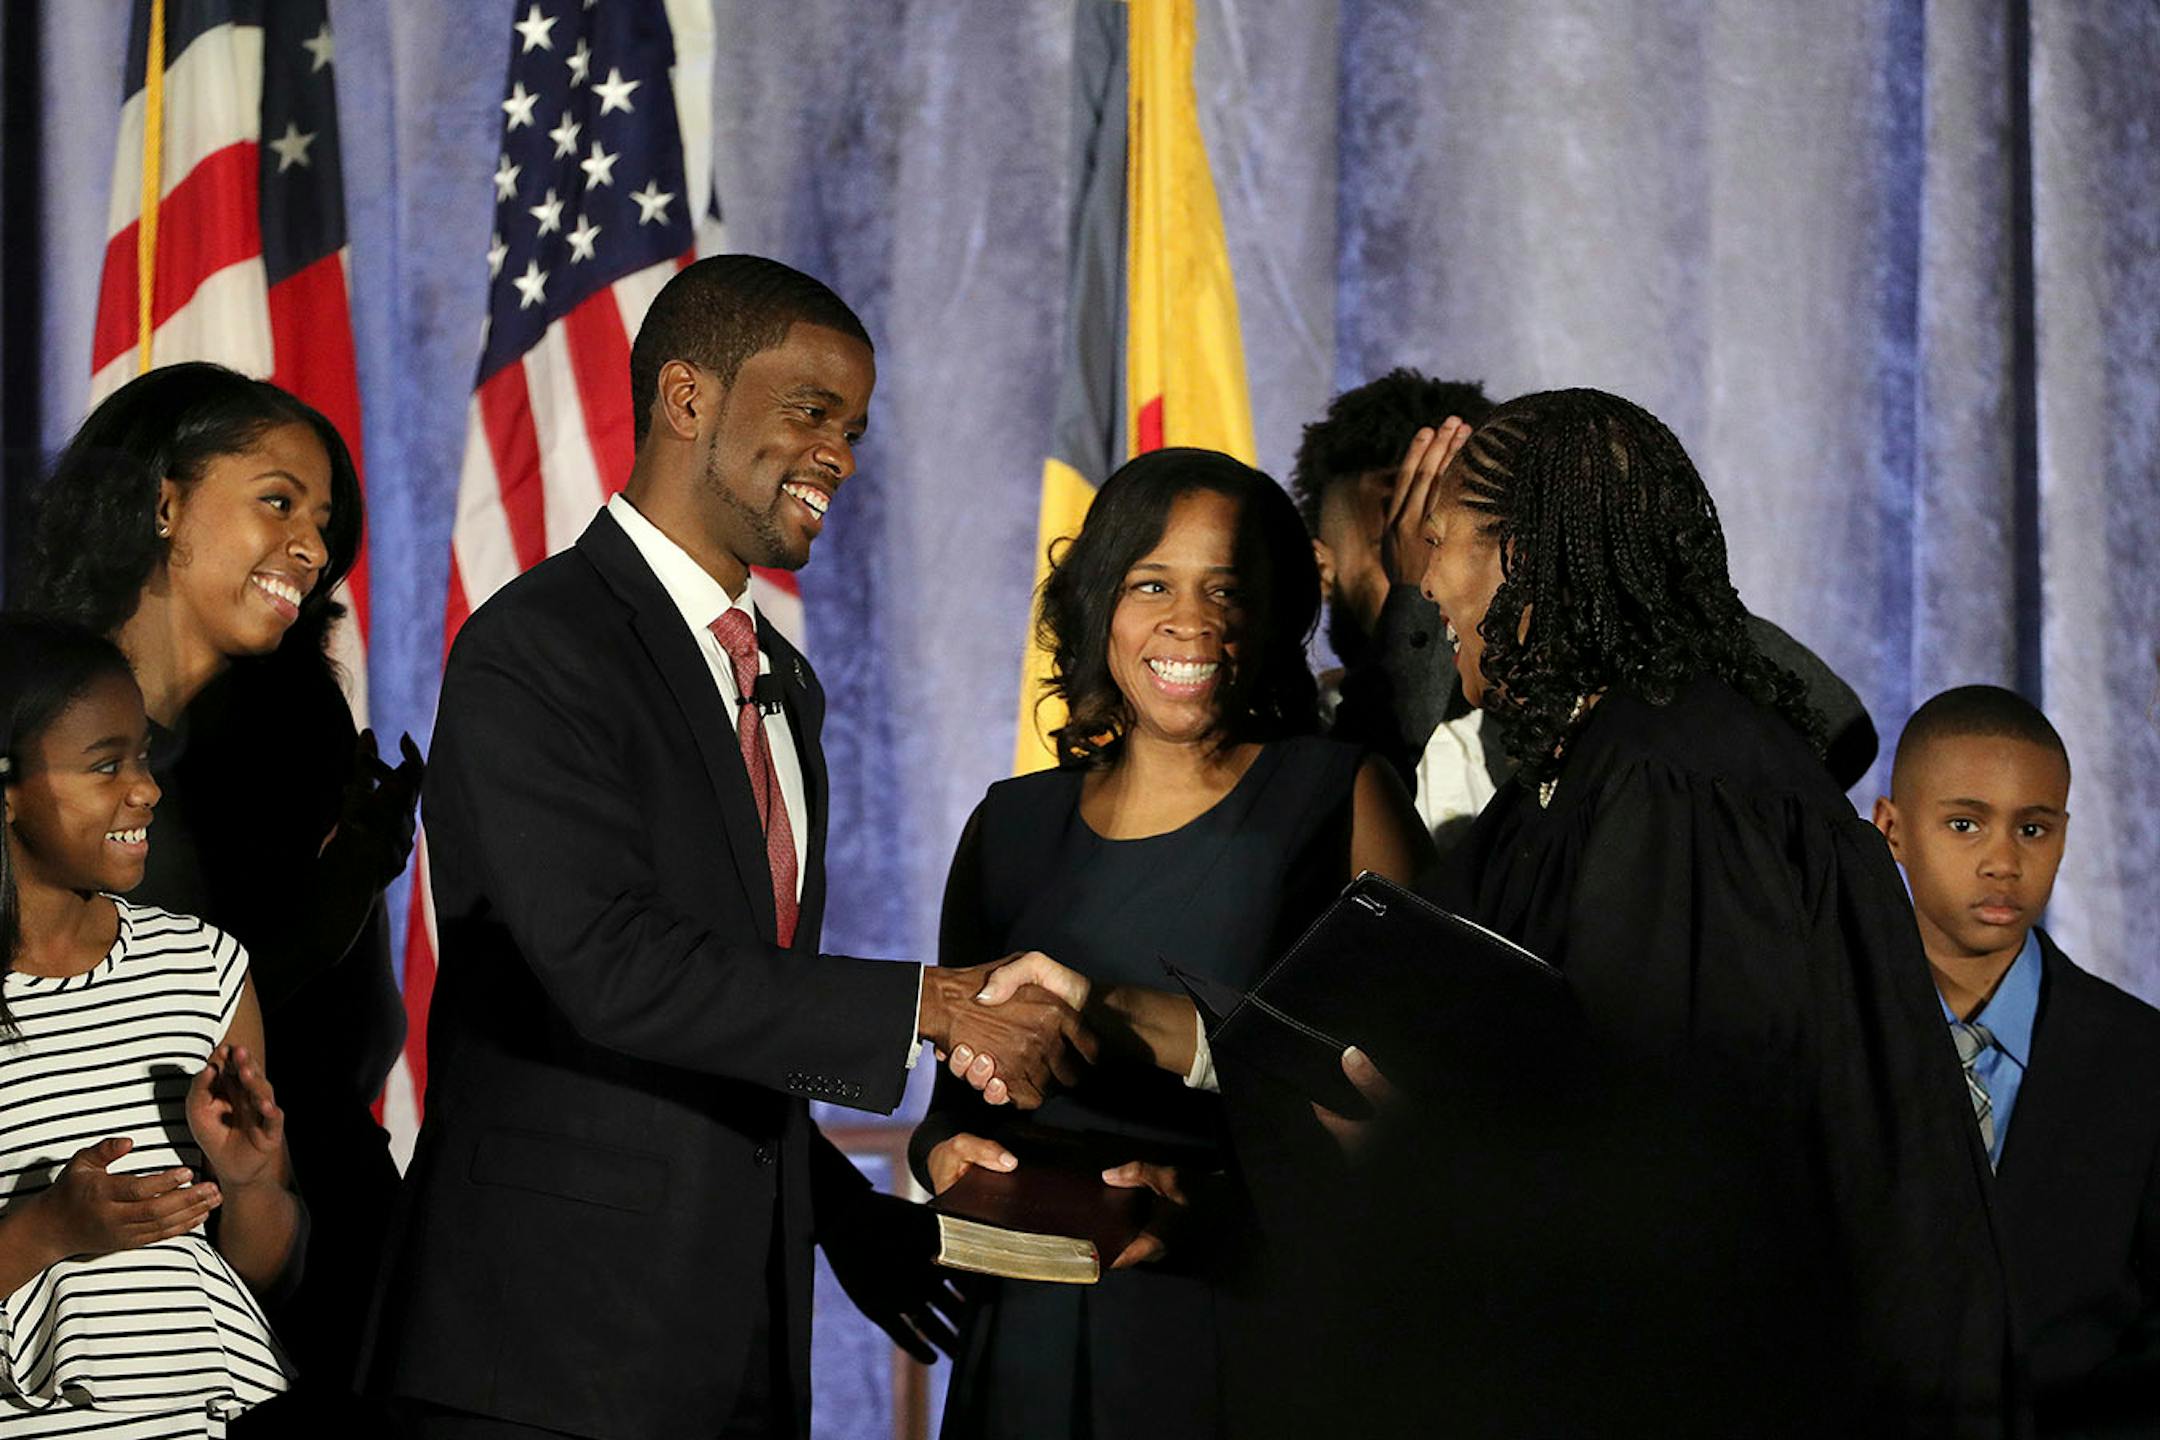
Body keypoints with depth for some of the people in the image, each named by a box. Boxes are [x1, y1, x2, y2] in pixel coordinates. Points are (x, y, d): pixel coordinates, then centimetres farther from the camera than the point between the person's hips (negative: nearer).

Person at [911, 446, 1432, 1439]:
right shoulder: (1015, 826, 10)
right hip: (1036, 1345, 4)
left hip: (1259, 1346, -3)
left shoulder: (1342, 800, -2)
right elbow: (959, 1085, 17)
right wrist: (945, 1154, -5)